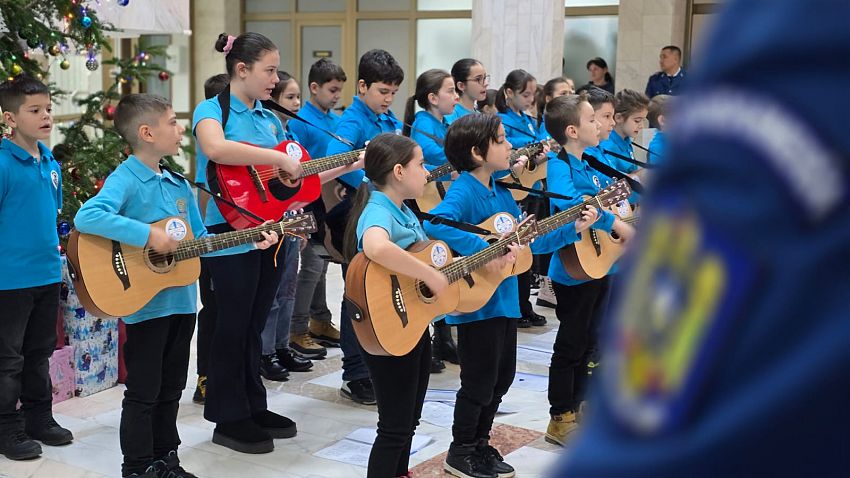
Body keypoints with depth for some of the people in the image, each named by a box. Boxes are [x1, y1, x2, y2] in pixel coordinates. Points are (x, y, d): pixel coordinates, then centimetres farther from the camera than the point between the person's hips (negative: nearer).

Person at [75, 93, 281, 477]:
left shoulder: (178, 185, 11)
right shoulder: (125, 180, -14)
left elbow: (201, 241, 16)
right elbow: (86, 218, -31)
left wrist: (250, 242, 8)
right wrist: (148, 235, -31)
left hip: (182, 300, 8)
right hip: (146, 304, -8)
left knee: (170, 389, 17)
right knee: (143, 393, 3)